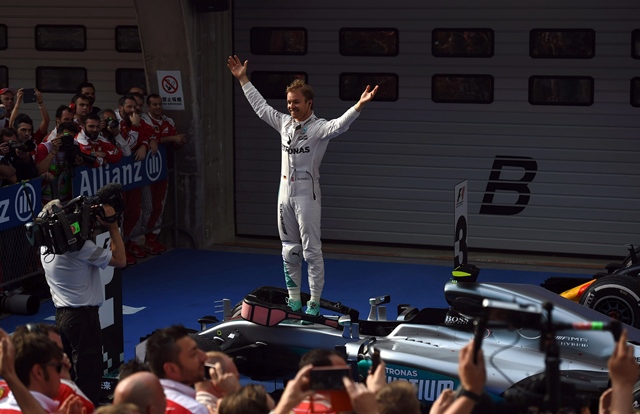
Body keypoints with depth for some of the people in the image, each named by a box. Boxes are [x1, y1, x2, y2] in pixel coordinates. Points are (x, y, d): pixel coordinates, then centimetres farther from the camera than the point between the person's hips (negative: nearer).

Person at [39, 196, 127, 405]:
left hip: (61, 316, 8)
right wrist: (113, 227, -9)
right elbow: (120, 260, -14)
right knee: (88, 379, -4)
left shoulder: (46, 246, 6)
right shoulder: (79, 246, -19)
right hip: (83, 317, -8)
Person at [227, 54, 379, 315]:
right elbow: (260, 106, 19)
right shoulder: (284, 123, 8)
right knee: (289, 250, 12)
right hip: (285, 194, 7)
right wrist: (243, 79, 23)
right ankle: (294, 299, 22)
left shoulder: (319, 128, -10)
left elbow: (340, 125, -29)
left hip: (307, 196, -6)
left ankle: (314, 302, 3)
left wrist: (359, 106, -45)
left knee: (312, 251, -3)